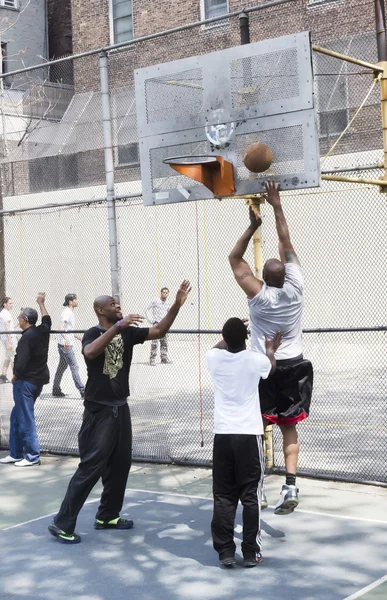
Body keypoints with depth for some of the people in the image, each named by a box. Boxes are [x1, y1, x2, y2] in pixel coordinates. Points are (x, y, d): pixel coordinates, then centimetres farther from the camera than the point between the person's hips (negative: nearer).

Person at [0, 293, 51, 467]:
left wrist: (15, 376, -7)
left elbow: (21, 362, -25)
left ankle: (32, 456, 1)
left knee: (25, 419, -3)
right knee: (17, 416, 17)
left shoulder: (27, 337, -19)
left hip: (26, 381, -9)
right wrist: (41, 303, 41)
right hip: (38, 379, 9)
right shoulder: (42, 331, 6)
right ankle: (16, 454, 21)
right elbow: (47, 319, 29)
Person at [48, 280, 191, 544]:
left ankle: (107, 516, 26)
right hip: (99, 411, -7)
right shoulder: (93, 334, -11)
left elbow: (159, 331, 1)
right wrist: (117, 327, -41)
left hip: (121, 408, 7)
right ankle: (62, 524, -3)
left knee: (120, 465, 13)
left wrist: (177, 304, -9)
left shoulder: (128, 333, 6)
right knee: (90, 468, -8)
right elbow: (90, 352, -34)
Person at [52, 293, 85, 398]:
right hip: (65, 345, -10)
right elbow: (61, 328, -25)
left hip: (67, 344, 10)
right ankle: (82, 391, -10)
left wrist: (78, 337, 28)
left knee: (62, 367, 13)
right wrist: (66, 340, -37)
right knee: (74, 368, -10)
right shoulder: (66, 312, -13)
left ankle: (56, 391, 19)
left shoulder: (70, 312, 17)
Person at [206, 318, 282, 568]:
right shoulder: (255, 360, -5)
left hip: (223, 435, 2)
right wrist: (271, 349, 41)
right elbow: (272, 366, 21)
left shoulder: (214, 358, -1)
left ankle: (225, 552, 8)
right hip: (249, 435, -2)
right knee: (251, 496, 5)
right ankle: (251, 552, 8)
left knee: (223, 496, 7)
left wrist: (231, 334, 42)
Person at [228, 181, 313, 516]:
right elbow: (286, 244, -3)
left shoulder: (258, 296, -14)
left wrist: (253, 226, -9)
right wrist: (277, 206, -1)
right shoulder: (295, 289, -9)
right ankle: (290, 485, -3)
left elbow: (235, 259, -6)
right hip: (294, 368, 3)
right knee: (289, 429, 9)